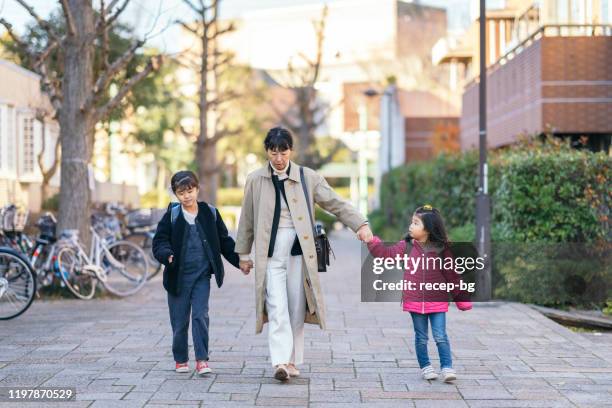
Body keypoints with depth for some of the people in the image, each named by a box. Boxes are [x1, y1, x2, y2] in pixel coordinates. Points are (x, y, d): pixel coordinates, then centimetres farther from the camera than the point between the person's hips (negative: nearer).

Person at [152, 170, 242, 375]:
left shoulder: (210, 213, 4)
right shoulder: (172, 216, -2)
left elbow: (224, 241, 12)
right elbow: (159, 241, -5)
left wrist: (239, 261, 7)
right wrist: (167, 255, -26)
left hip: (202, 274, 0)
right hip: (178, 275, 0)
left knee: (201, 316, -9)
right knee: (179, 320, 6)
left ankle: (202, 359, -5)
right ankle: (181, 359, 22)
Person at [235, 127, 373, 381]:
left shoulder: (307, 177, 4)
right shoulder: (255, 180, 6)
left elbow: (336, 204, 4)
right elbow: (247, 220, 13)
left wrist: (360, 225, -8)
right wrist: (243, 253, 16)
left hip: (298, 251, 1)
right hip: (270, 254, -1)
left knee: (297, 309, 6)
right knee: (277, 308, -12)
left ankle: (292, 361, 17)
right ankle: (280, 362, -17)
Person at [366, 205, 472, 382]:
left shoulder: (441, 249, -5)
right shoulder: (407, 246, -1)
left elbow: (451, 274, 0)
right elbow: (386, 253, -3)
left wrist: (462, 298, 1)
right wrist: (371, 240, -14)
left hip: (437, 301, -2)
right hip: (415, 301, 2)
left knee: (440, 336, -4)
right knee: (421, 338, 10)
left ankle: (447, 367, 3)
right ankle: (425, 367, 21)